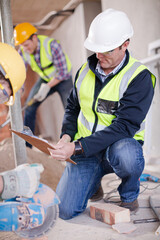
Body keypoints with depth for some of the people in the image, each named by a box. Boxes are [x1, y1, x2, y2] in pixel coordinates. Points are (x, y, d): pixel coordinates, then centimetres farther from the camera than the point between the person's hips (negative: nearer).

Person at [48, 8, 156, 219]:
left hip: (120, 145, -3)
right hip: (83, 150, 4)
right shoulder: (85, 70, 4)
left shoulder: (139, 77, -14)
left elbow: (124, 126, -23)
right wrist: (66, 136, -2)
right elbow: (72, 107, 18)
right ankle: (94, 181, 24)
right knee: (65, 210, -10)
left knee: (125, 154, -41)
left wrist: (77, 147, -30)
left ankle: (129, 195, -5)